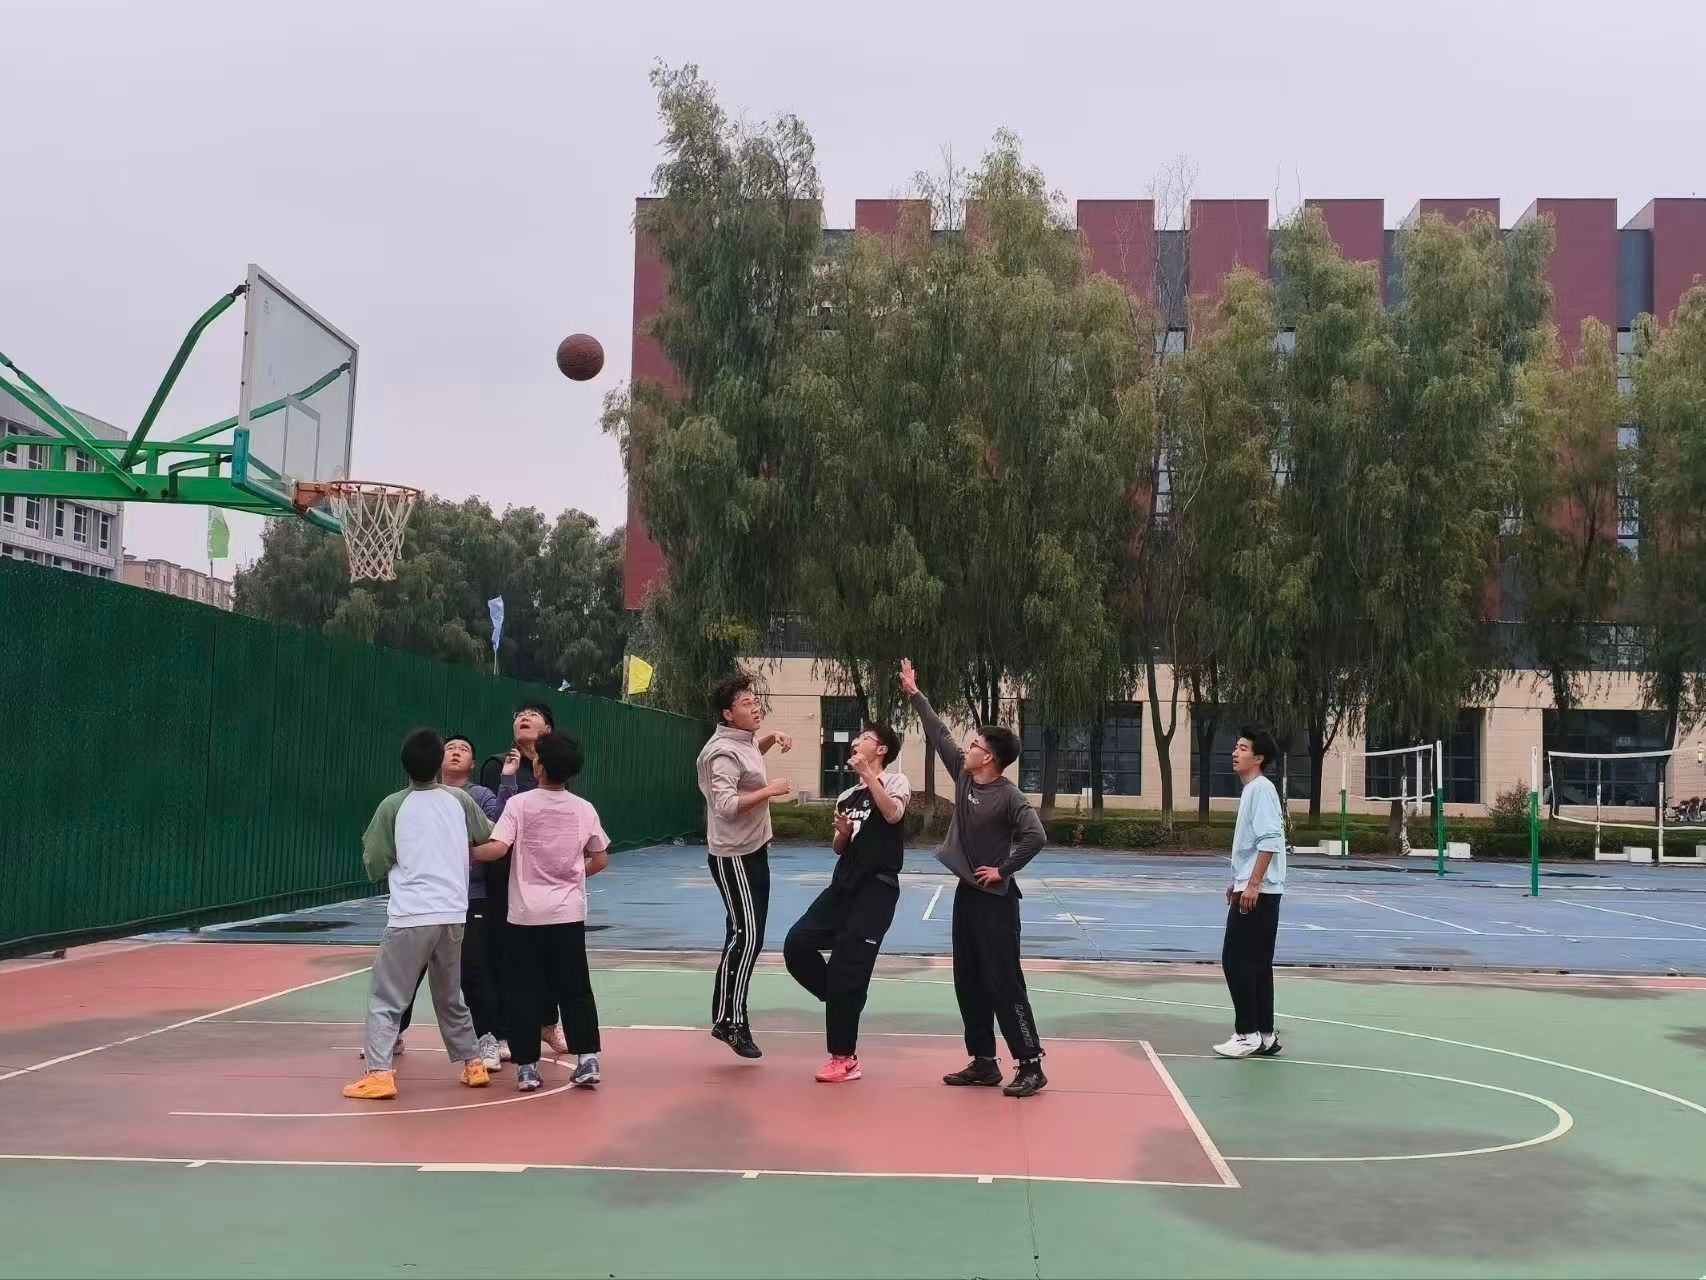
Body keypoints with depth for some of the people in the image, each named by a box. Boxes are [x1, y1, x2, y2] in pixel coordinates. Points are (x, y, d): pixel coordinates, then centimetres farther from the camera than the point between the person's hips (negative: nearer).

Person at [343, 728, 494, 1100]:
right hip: (453, 915, 4)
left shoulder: (393, 806, -3)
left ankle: (379, 1074, -10)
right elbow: (490, 838, 21)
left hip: (410, 916, -4)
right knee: (450, 998, 22)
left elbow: (374, 867, 0)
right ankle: (473, 1064, 27)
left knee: (384, 999, 2)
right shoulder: (459, 800, 6)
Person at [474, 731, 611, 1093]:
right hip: (569, 913, 2)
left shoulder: (519, 804, -8)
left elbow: (497, 849, -17)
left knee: (525, 991, 5)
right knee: (575, 989, 9)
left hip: (526, 915, -2)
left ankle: (527, 1066, 6)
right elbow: (600, 860, 9)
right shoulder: (584, 809, 2)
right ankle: (587, 1059, 5)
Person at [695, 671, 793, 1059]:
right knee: (745, 937, -14)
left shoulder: (744, 740, 8)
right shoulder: (723, 752, -21)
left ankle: (729, 1016, 20)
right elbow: (726, 805, -30)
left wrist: (772, 738, 15)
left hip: (753, 851, 10)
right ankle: (730, 1022, -9)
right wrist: (770, 791, -24)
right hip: (733, 856, -10)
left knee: (748, 937, 13)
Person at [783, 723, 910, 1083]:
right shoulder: (847, 796, 19)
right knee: (797, 944, -5)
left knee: (847, 968, -9)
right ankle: (845, 1002, 14)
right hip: (843, 886, 7)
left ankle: (845, 1059, 2)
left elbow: (893, 814, -23)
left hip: (876, 888, -7)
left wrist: (867, 774, -21)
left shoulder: (895, 780, -1)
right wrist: (843, 833, 1)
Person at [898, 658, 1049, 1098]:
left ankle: (1030, 1066, 0)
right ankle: (984, 1062, 19)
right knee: (968, 984, 11)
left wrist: (1004, 870, -18)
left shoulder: (1009, 796, -16)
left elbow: (1036, 836, -26)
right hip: (966, 894, 8)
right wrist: (915, 695, 15)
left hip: (995, 900, -8)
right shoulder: (964, 776, 4)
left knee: (1004, 984, -7)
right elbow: (940, 735, 12)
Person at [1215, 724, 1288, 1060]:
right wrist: (1238, 882, 24)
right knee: (1255, 964, 10)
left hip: (1257, 893, -10)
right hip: (1251, 890, 10)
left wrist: (1252, 885, -24)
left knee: (1236, 961, -8)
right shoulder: (1250, 790, 17)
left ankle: (1247, 1034, -4)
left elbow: (1270, 840, -22)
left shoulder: (1261, 789, -13)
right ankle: (1264, 1035, 14)